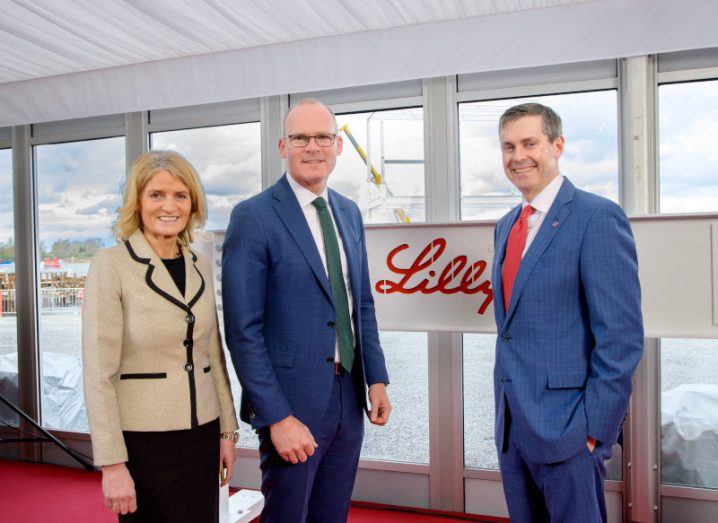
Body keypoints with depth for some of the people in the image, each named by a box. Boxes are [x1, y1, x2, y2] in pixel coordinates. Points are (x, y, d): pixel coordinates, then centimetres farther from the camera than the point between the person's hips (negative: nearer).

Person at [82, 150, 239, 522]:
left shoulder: (200, 267, 5)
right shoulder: (110, 265, -11)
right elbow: (99, 373, -13)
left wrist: (228, 431, 9)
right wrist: (112, 464, -14)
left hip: (202, 436, 5)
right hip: (143, 442, -5)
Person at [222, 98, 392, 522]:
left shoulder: (349, 213, 8)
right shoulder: (253, 217, -12)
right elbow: (243, 331, -14)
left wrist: (377, 378, 6)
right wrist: (277, 416, -16)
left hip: (350, 398, 6)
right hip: (293, 403, -6)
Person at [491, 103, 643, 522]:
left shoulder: (597, 217, -12)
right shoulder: (506, 226, 12)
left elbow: (622, 335, -16)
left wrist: (594, 426, -16)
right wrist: (505, 406, 12)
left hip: (566, 424, -7)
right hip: (511, 422, 7)